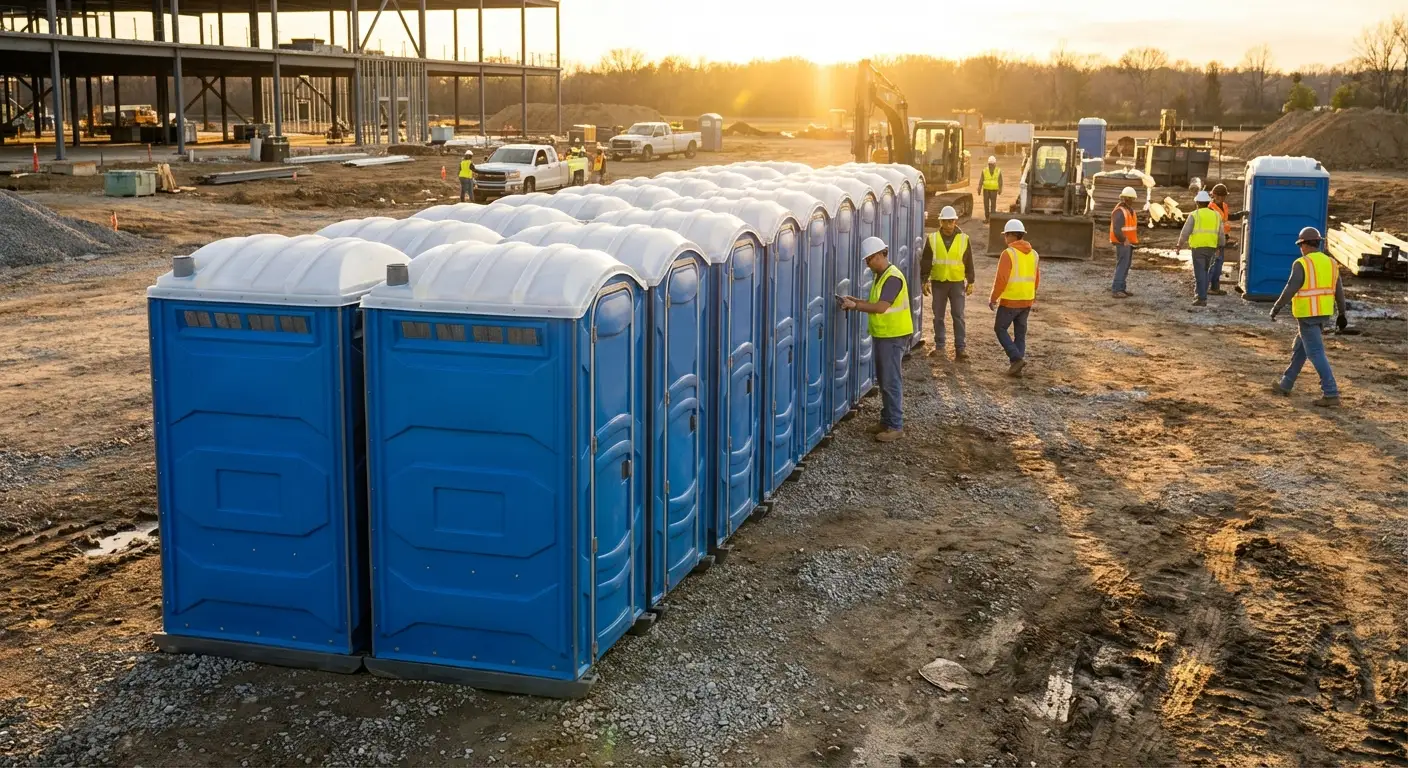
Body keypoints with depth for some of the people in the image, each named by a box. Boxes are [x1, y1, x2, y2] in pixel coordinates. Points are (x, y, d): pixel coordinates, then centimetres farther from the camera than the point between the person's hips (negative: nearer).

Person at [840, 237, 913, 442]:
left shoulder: (892, 277, -18)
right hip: (883, 335, 10)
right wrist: (857, 302, 3)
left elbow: (881, 307, -24)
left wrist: (855, 306, -19)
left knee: (891, 381, -6)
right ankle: (887, 421, 23)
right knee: (884, 380, 15)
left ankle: (896, 427, -1)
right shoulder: (881, 276, 13)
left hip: (893, 336, -10)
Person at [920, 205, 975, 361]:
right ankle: (939, 346, 19)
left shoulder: (964, 239, 1)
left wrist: (970, 282, 6)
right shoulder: (932, 239, 1)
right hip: (938, 283, 1)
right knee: (938, 317, 8)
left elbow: (969, 263, 7)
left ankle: (960, 349, 0)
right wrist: (925, 281, 1)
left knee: (958, 316, -3)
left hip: (957, 283, -1)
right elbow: (925, 261, 5)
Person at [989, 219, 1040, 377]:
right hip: (1027, 301, 6)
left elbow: (1001, 280, -18)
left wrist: (993, 298, -7)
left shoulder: (1008, 253, -16)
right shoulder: (1033, 254, 5)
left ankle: (1017, 358, -5)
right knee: (1020, 333, 12)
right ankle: (1015, 366, 12)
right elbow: (1036, 280, 12)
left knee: (1000, 329, 8)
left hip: (1010, 301, -6)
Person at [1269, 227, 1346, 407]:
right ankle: (1285, 386, 30)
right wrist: (1342, 314, 18)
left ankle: (1331, 394, -12)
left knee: (1316, 353, -7)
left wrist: (1276, 308, -8)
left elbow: (1290, 289, -18)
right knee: (1299, 349, 20)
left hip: (1307, 314, -8)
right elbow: (1339, 291, 10)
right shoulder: (1330, 263, 7)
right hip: (1323, 313, 8)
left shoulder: (1301, 264, -14)